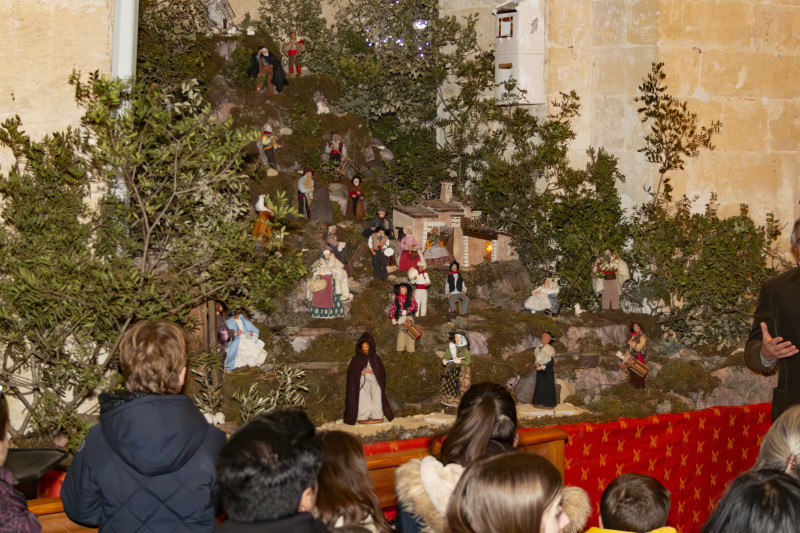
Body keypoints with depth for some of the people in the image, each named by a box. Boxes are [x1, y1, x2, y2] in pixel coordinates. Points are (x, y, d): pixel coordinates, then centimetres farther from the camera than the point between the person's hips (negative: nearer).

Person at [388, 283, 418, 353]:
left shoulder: (410, 298, 8)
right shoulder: (397, 299, 15)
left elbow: (414, 306, -8)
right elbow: (392, 309, 16)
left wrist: (407, 311, -19)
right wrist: (393, 318, 4)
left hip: (408, 318, -2)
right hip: (400, 318, 2)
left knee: (410, 333, -8)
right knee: (400, 333, -1)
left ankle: (410, 350, -6)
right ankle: (400, 349, 3)